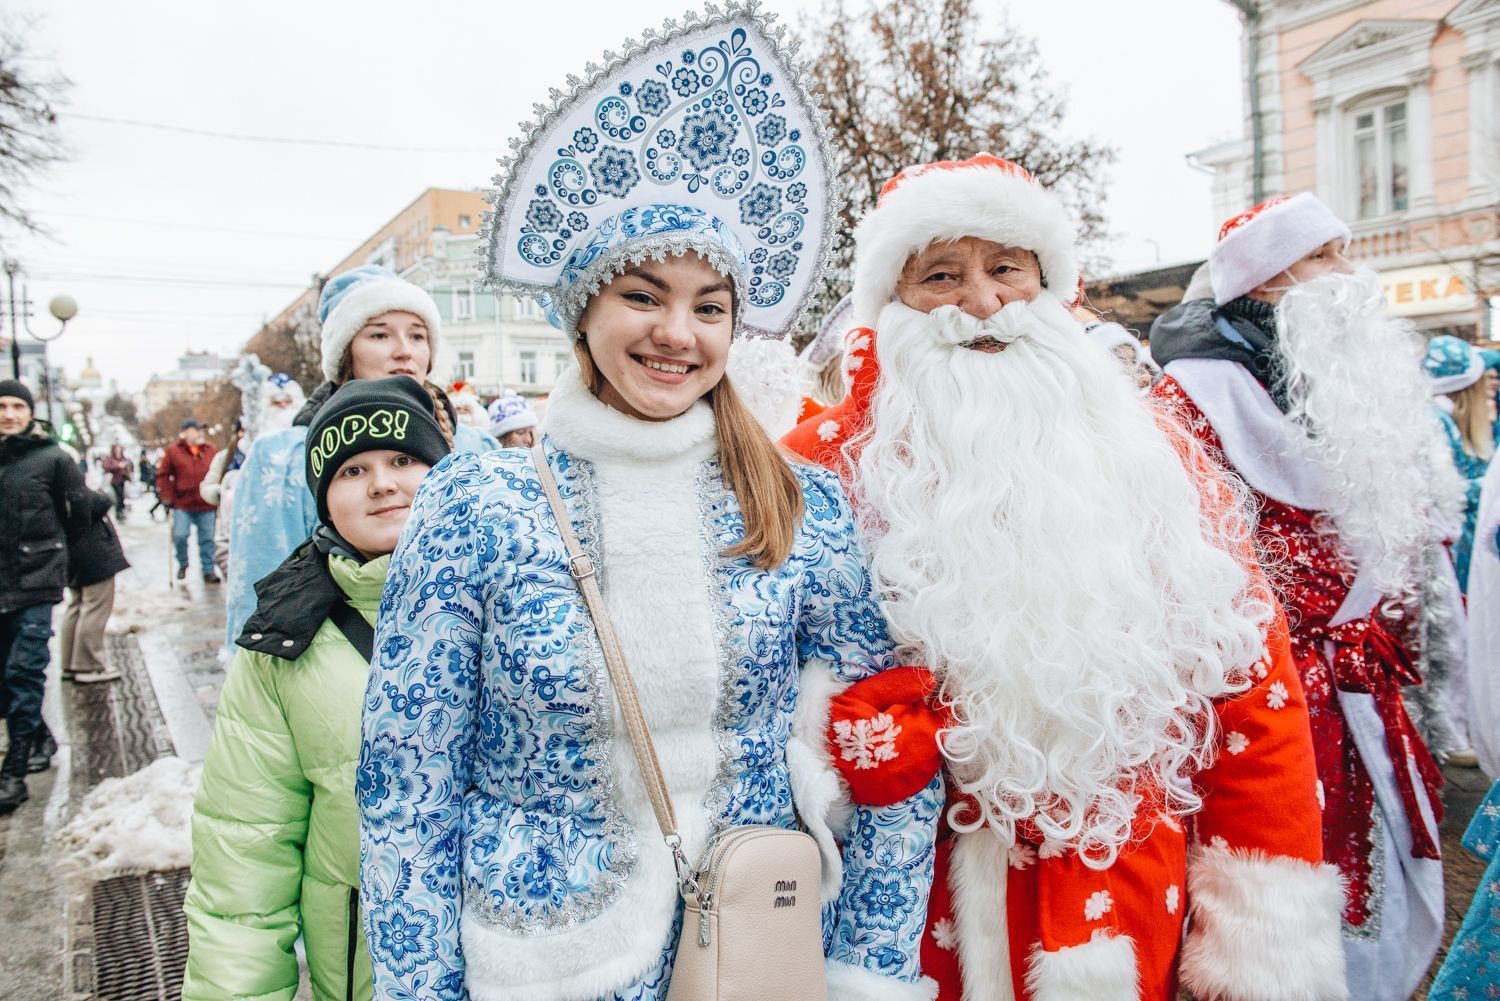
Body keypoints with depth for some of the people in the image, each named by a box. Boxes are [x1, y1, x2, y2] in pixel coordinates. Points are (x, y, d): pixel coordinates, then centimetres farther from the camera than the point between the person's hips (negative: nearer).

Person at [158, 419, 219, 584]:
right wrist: (167, 497, -3)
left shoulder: (211, 451, 7)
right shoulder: (173, 451, 2)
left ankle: (208, 569, 13)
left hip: (206, 505, 1)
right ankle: (182, 564, 20)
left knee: (207, 538, 4)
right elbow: (163, 475, 4)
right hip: (182, 504, -1)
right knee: (180, 535, -5)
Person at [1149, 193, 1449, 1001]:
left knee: (1373, 894, 17)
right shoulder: (1195, 394, -12)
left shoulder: (1364, 383, 13)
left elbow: (1401, 535, 19)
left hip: (1359, 703, 8)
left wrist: (1380, 651, 10)